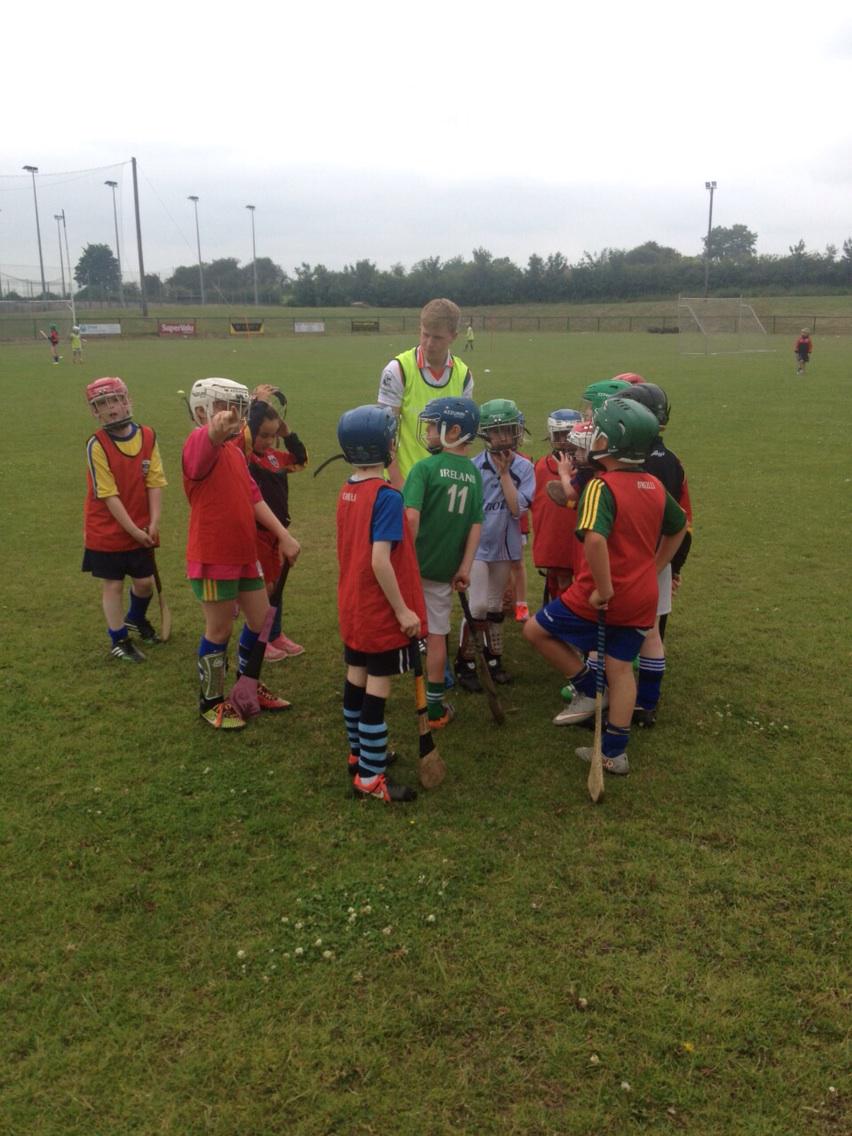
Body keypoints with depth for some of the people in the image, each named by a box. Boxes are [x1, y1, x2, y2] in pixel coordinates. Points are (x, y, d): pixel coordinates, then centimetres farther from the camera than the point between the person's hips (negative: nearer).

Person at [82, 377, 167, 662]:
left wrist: (153, 524, -11)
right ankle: (119, 640, 23)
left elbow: (155, 482, -5)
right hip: (107, 530, -4)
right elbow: (109, 495, -17)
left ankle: (136, 619, 43)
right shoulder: (97, 445, -16)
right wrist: (133, 530, -16)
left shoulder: (147, 436, -5)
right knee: (113, 585, 5)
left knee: (145, 582, 12)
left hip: (141, 529, 4)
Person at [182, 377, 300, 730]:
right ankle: (212, 702, 24)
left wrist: (283, 536, 10)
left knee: (262, 619, 16)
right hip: (212, 556, -8)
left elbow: (253, 497, 15)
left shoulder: (235, 450, 11)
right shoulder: (198, 445, -16)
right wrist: (216, 431, -67)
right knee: (220, 629, 4)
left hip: (244, 552, 8)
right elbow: (208, 441, -43)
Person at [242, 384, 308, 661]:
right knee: (261, 586, 3)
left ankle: (276, 635, 31)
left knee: (274, 583, 17)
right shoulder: (241, 454, -16)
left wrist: (286, 430, 4)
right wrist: (258, 403, -28)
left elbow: (300, 459, 18)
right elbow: (242, 435, -36)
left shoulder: (273, 456, 7)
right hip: (254, 532, -8)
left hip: (275, 530, 8)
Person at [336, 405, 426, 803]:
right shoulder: (386, 496, -21)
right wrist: (402, 610, -20)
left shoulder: (347, 491, 4)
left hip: (352, 604, 8)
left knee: (356, 677, 18)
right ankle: (370, 777, 7)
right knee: (377, 686, 0)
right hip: (381, 609, -8)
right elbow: (380, 561, -26)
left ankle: (359, 753, 33)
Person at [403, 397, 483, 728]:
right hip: (446, 570, 5)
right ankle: (435, 706, 20)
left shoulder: (425, 468, -12)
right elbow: (476, 525, 3)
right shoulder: (474, 473, 5)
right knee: (436, 634, 13)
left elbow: (411, 516, -23)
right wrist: (465, 567, 5)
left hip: (417, 564, -5)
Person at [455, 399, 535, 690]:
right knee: (477, 606, -6)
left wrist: (504, 472, -17)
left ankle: (494, 658, 29)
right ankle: (464, 663, 7)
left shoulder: (524, 468, -5)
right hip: (477, 545, -3)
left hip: (504, 546, 3)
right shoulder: (474, 466, -12)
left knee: (495, 606, 16)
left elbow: (517, 508, -15)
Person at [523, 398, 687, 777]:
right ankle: (615, 753, 21)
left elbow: (595, 539, -35)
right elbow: (679, 527, 21)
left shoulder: (601, 486, -19)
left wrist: (604, 589, -24)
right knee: (621, 668, 15)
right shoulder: (654, 486, 5)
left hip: (603, 598, -7)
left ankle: (588, 690, 15)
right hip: (643, 597, 7)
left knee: (536, 630, 11)